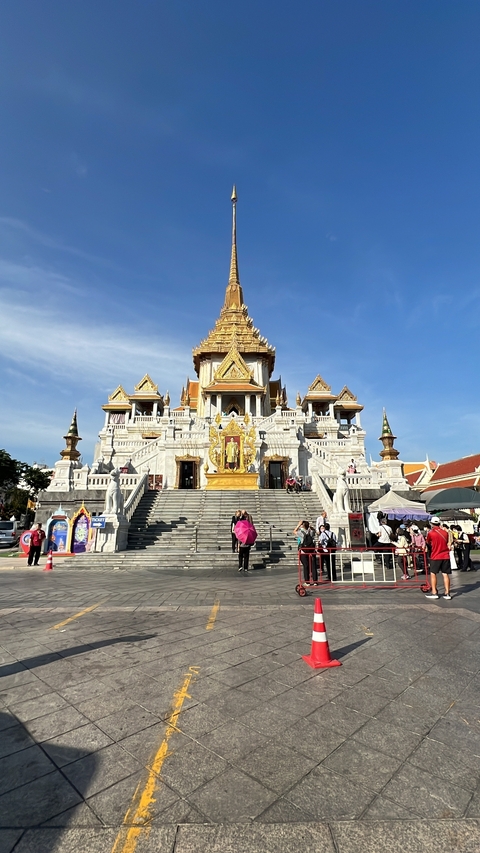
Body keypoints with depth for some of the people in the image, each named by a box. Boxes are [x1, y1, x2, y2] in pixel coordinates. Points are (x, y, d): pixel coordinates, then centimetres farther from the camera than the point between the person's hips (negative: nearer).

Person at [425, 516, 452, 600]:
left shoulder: (430, 533, -8)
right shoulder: (445, 532, 3)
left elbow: (428, 543, 6)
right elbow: (448, 544, 10)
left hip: (435, 556, -4)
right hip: (445, 556, 4)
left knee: (433, 574, 7)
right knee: (445, 574, 6)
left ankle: (434, 593, 9)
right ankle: (447, 593, 9)